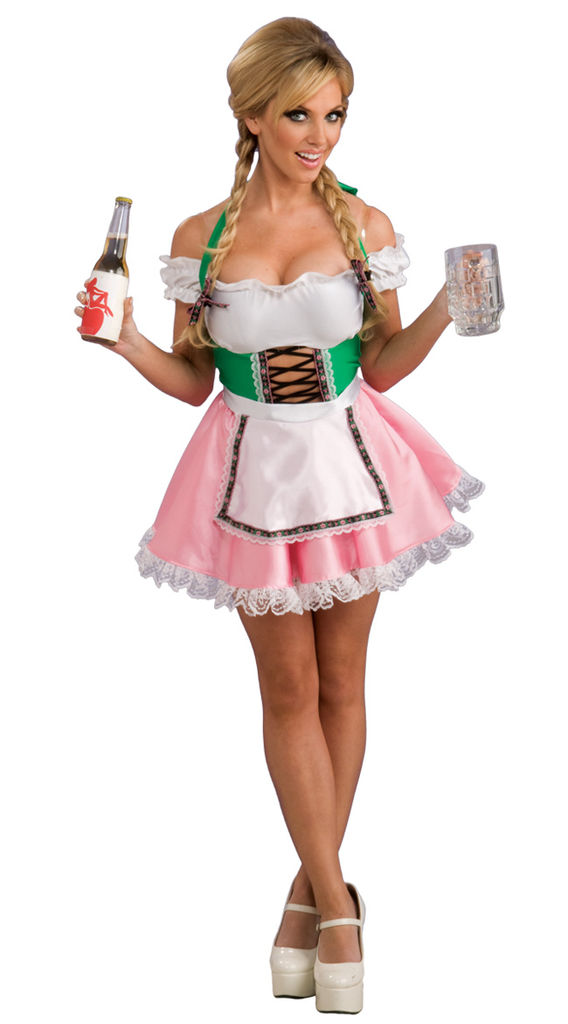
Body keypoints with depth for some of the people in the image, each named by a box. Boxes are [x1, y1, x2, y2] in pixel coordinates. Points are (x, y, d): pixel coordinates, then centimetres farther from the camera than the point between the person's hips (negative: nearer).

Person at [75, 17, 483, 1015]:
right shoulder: (200, 239, -4)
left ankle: (313, 884, 23)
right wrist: (124, 340, -12)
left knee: (340, 682, 8)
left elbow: (380, 367, 3)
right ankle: (334, 903, 15)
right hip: (254, 474, 0)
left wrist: (443, 311, -13)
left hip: (349, 463, 0)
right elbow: (193, 381, 4)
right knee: (289, 688, 5)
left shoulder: (364, 226, -4)